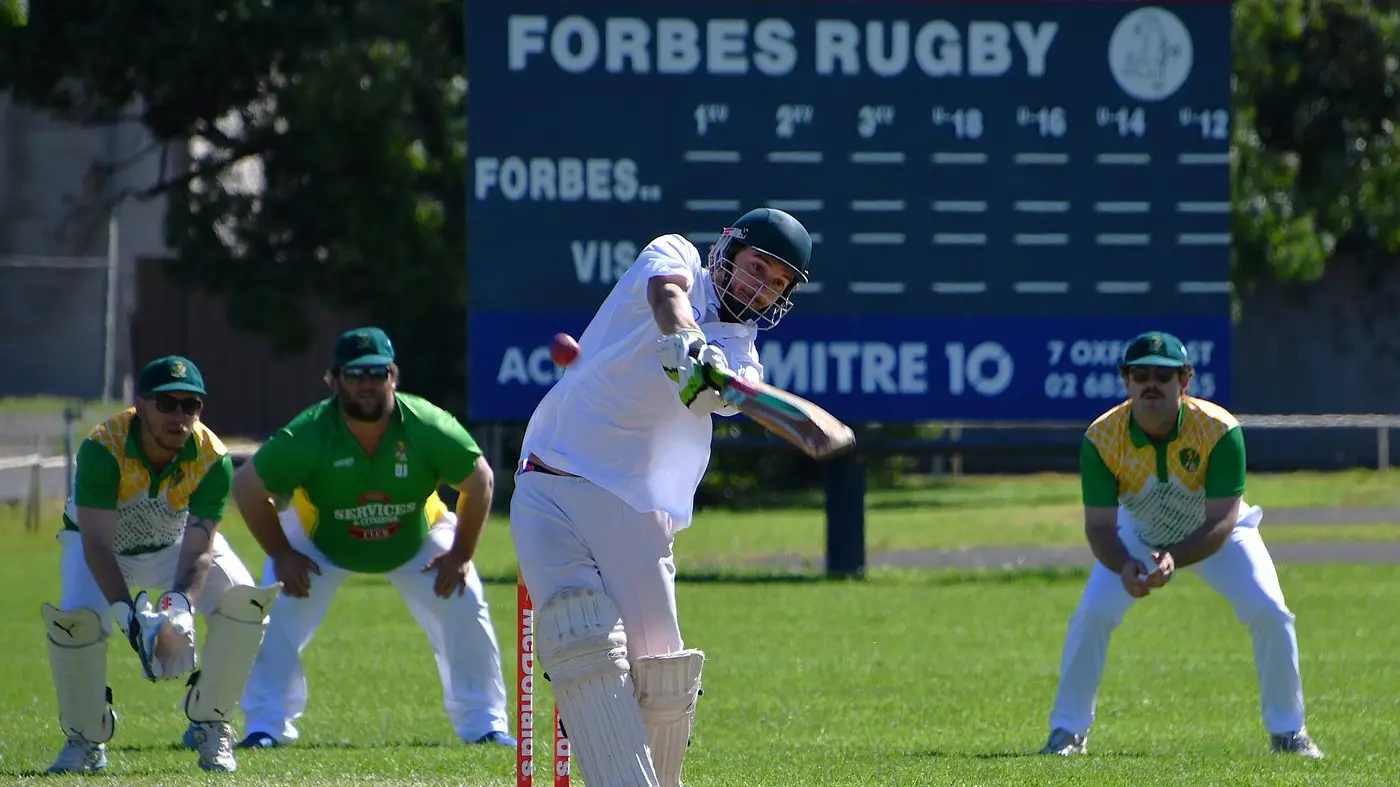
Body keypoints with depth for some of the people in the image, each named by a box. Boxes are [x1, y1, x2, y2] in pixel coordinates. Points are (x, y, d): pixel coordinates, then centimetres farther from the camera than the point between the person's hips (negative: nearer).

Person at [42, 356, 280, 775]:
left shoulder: (212, 459, -27)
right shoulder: (102, 449, -34)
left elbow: (198, 548, -28)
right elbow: (97, 545, -36)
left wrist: (180, 606, -48)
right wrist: (127, 614, -49)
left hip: (175, 543, 2)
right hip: (100, 543, -2)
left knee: (243, 599, -23)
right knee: (75, 617, -30)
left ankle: (211, 726, -3)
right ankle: (86, 740, -4)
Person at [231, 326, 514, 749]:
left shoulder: (429, 427, -31)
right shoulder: (307, 437, -34)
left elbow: (480, 481, -16)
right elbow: (247, 487, -22)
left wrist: (460, 555, -14)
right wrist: (281, 555, -19)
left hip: (417, 539, 1)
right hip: (319, 540, -1)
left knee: (464, 606, -11)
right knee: (278, 615, -17)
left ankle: (484, 723, 3)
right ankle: (268, 725, -2)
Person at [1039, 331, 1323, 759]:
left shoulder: (1219, 430, -34)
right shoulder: (1102, 438, -30)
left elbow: (1220, 524, -33)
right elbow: (1099, 527, -27)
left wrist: (1175, 559, -51)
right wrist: (1124, 567, -49)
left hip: (1217, 533, -1)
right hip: (1138, 536, 1)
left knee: (1270, 614, -16)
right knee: (1092, 615, -17)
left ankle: (1287, 731, 4)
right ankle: (1067, 731, -1)